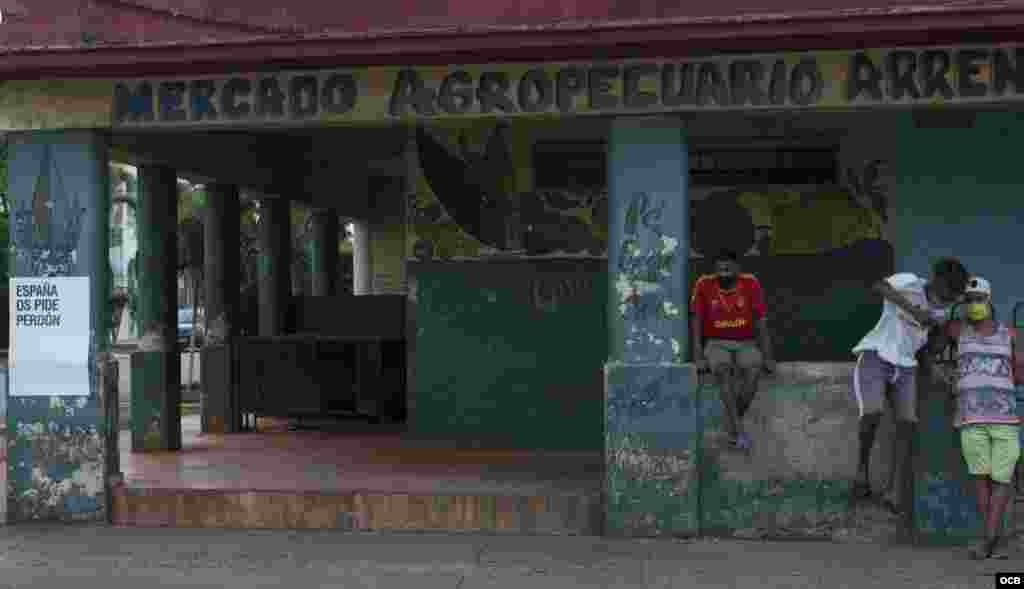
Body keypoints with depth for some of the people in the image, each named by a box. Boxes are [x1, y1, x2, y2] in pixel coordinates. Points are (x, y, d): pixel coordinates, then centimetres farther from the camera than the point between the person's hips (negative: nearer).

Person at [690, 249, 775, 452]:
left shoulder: (751, 284, -8)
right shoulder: (704, 284, -9)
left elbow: (761, 323, -5)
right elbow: (696, 322, -7)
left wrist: (768, 357, -13)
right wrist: (698, 357, -17)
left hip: (745, 345, 1)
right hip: (716, 345, -1)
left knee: (753, 369, -33)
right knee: (723, 369, -35)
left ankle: (732, 426, -20)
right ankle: (738, 428, -33)